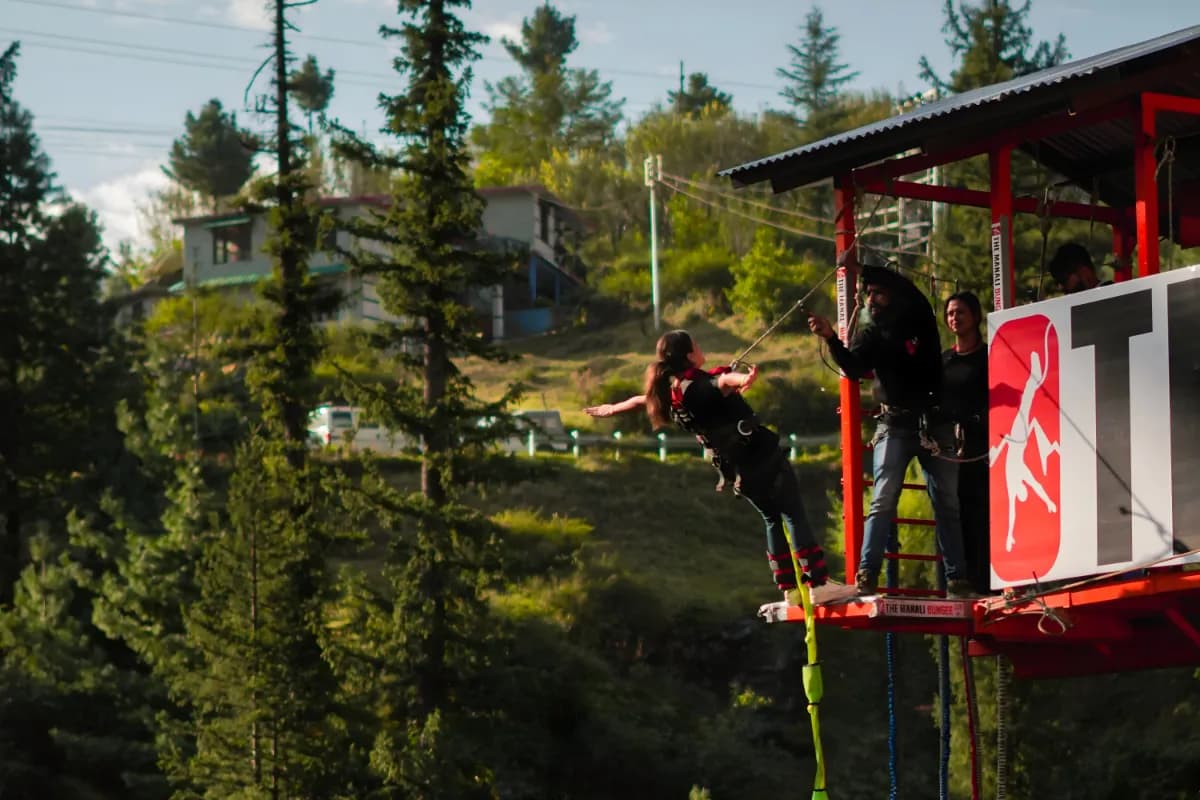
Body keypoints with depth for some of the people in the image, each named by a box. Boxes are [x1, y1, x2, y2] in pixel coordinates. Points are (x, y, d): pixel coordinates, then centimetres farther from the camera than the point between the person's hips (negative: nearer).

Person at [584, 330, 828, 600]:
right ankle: (816, 581, -13)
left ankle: (789, 587, 17)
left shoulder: (669, 393, 5)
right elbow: (724, 380, -42)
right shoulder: (702, 384, -18)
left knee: (772, 519, 20)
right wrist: (743, 379, -67)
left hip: (739, 471, 8)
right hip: (762, 454, -8)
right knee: (794, 516, -5)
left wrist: (611, 408, 46)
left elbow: (642, 399, 26)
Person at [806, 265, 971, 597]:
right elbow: (853, 367, -12)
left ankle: (956, 579, 6)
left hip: (934, 424, 1)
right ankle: (866, 576, -20)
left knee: (947, 503, 3)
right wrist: (831, 339, -28)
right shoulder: (871, 335, 3)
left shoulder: (920, 323, 8)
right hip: (895, 426, -1)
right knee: (883, 501, -13)